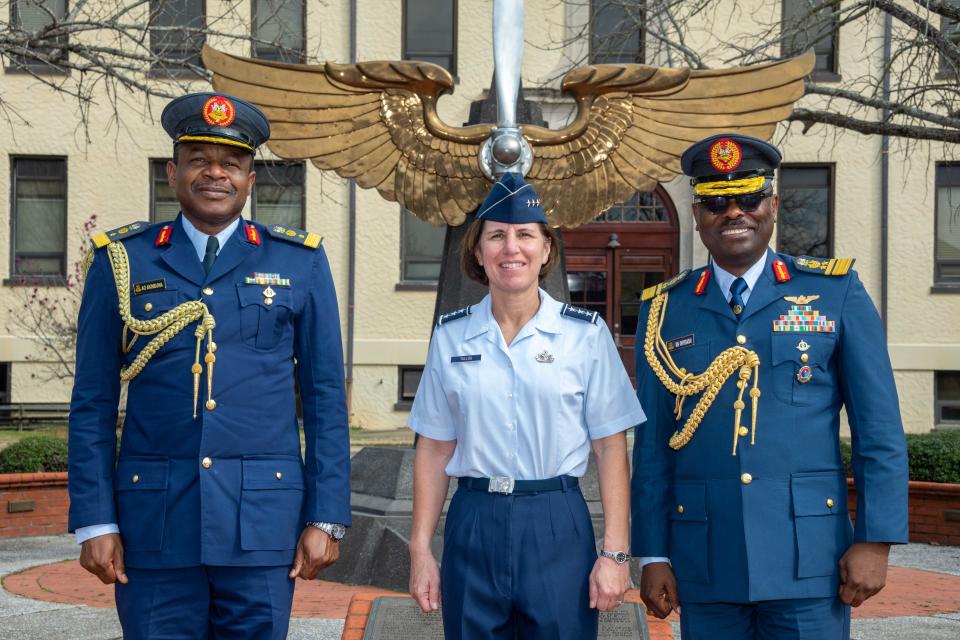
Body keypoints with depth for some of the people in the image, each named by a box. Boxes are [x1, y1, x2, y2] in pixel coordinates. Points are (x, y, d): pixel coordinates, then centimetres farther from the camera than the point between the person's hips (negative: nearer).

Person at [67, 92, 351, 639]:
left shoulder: (300, 264, 6)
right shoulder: (121, 262, 6)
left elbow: (325, 400, 6)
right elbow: (93, 404, 5)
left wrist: (326, 518, 0)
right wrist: (94, 521, -1)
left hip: (263, 526, 0)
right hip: (154, 527, 0)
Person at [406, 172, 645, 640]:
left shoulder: (586, 333, -2)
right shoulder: (451, 335, 3)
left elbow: (610, 449, -2)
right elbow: (434, 449, 6)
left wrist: (615, 552, -6)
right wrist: (420, 549, 4)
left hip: (558, 528, -1)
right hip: (472, 528, 2)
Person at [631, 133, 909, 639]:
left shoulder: (837, 292, 2)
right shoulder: (663, 311, 6)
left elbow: (880, 432, 0)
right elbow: (652, 445, 6)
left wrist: (876, 540, -6)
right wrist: (653, 556, 3)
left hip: (808, 558, -1)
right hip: (704, 564, 2)